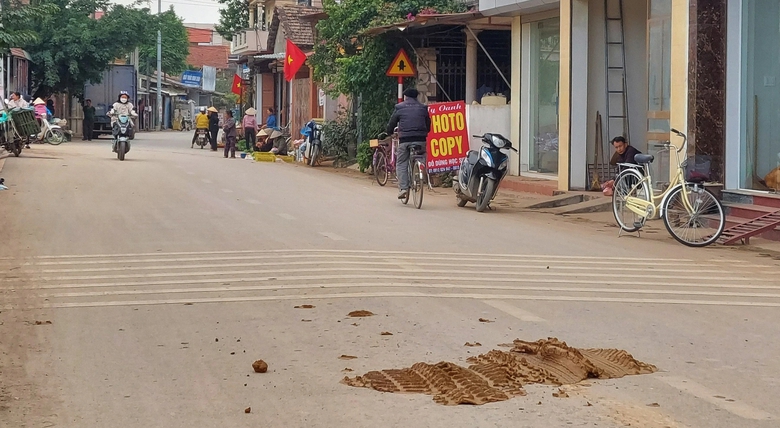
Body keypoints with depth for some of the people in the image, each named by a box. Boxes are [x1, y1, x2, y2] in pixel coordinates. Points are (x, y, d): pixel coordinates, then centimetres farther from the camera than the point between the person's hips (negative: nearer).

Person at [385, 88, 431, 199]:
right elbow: (428, 126, 20)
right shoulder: (423, 108, 15)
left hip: (405, 140, -2)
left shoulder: (399, 107, 8)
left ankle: (403, 188, -10)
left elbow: (391, 124, 12)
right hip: (420, 140, 2)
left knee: (401, 164, 3)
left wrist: (390, 132, 32)